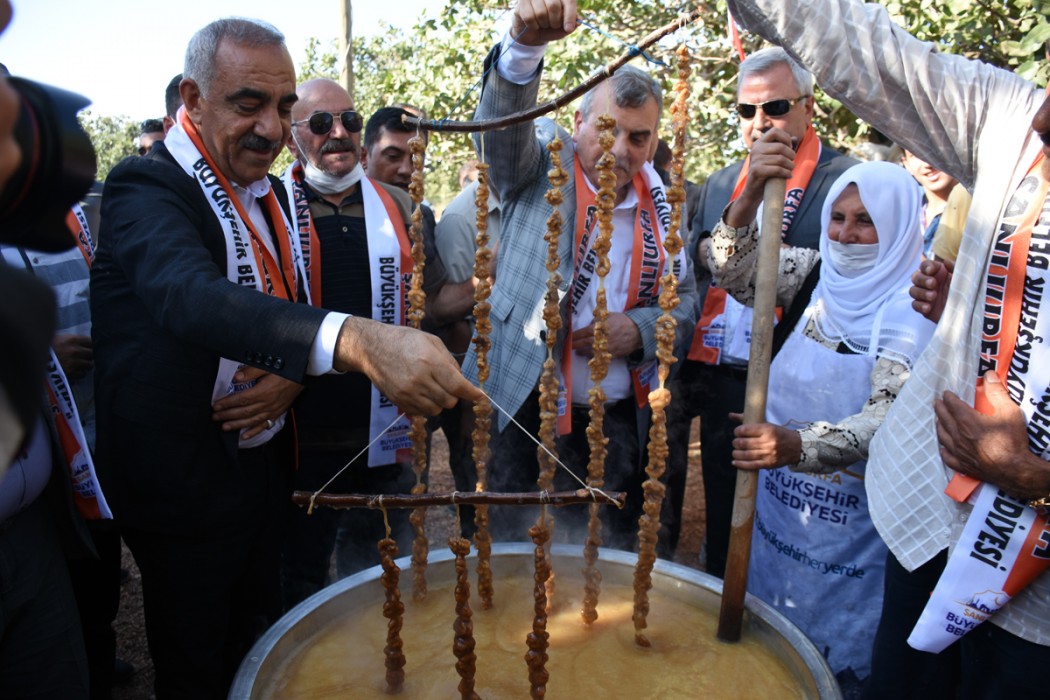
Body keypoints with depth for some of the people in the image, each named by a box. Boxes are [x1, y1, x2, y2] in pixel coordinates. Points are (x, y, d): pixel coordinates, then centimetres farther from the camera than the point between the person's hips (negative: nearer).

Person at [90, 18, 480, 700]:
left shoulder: (270, 194, 6)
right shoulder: (147, 188, -18)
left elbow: (298, 311, 10)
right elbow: (190, 295, -40)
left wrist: (292, 375, -13)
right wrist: (355, 339, -56)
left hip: (266, 460, 7)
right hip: (185, 482, -6)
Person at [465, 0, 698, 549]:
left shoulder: (661, 205, 7)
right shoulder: (541, 162, -2)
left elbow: (685, 298, 12)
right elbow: (502, 120, -22)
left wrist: (640, 329, -8)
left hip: (618, 420, 4)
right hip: (521, 407, -3)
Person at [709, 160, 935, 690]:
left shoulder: (912, 311, -16)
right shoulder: (814, 274, 0)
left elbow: (889, 418, -25)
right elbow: (732, 270, -6)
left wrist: (798, 445, -41)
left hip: (852, 517, -4)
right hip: (778, 498, 5)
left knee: (835, 651, 13)